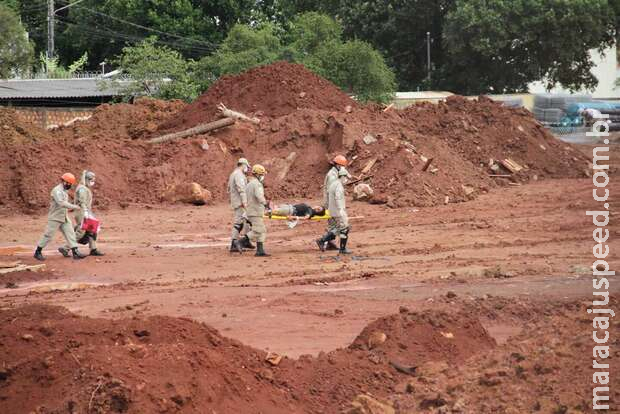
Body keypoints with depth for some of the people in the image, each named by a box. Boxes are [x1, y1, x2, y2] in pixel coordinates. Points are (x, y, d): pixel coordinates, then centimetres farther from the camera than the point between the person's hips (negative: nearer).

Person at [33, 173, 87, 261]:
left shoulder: (64, 191, 13)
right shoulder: (57, 190, -18)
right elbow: (61, 203, -30)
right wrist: (73, 207, -31)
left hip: (64, 218, 9)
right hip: (55, 218, -9)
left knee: (70, 234, -1)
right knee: (48, 235, -2)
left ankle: (75, 252, -4)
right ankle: (38, 252, 10)